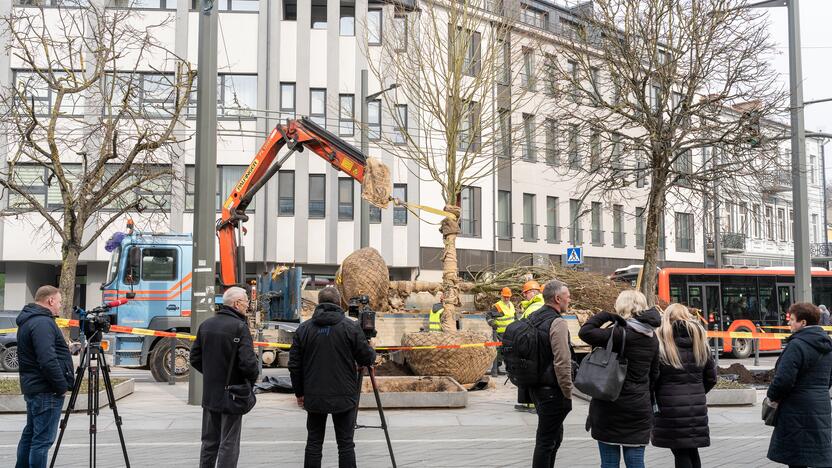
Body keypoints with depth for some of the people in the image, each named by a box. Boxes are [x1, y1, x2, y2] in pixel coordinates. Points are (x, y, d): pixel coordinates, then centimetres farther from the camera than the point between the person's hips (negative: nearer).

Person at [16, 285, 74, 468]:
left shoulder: (27, 321, 15)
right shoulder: (42, 323, -18)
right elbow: (48, 361, -26)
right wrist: (62, 386, -17)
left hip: (32, 388, 11)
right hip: (47, 391, -11)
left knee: (30, 434, 18)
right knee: (43, 439, -8)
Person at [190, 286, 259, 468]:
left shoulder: (206, 325, 4)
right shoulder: (239, 327, -17)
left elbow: (195, 358, 9)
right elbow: (248, 362, -24)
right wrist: (252, 378, -5)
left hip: (209, 395, 6)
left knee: (209, 442, 17)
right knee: (229, 445, 2)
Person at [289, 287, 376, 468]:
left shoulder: (303, 329, 1)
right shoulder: (350, 327, -7)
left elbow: (294, 365, 3)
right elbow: (367, 358, -4)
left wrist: (299, 392, 15)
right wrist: (371, 350, 19)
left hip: (314, 397, 2)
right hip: (344, 397, -2)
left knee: (314, 443, 10)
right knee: (345, 443, 5)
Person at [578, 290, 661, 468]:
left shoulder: (621, 333, -16)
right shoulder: (652, 337, 8)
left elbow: (585, 332, -23)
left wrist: (605, 316, -9)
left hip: (612, 406, -6)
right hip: (640, 408, 6)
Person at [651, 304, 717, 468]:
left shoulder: (661, 344, -10)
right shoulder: (700, 343, 5)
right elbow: (711, 378, 10)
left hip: (671, 407, -5)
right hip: (697, 407, 5)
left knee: (681, 454, 2)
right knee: (692, 451, 17)